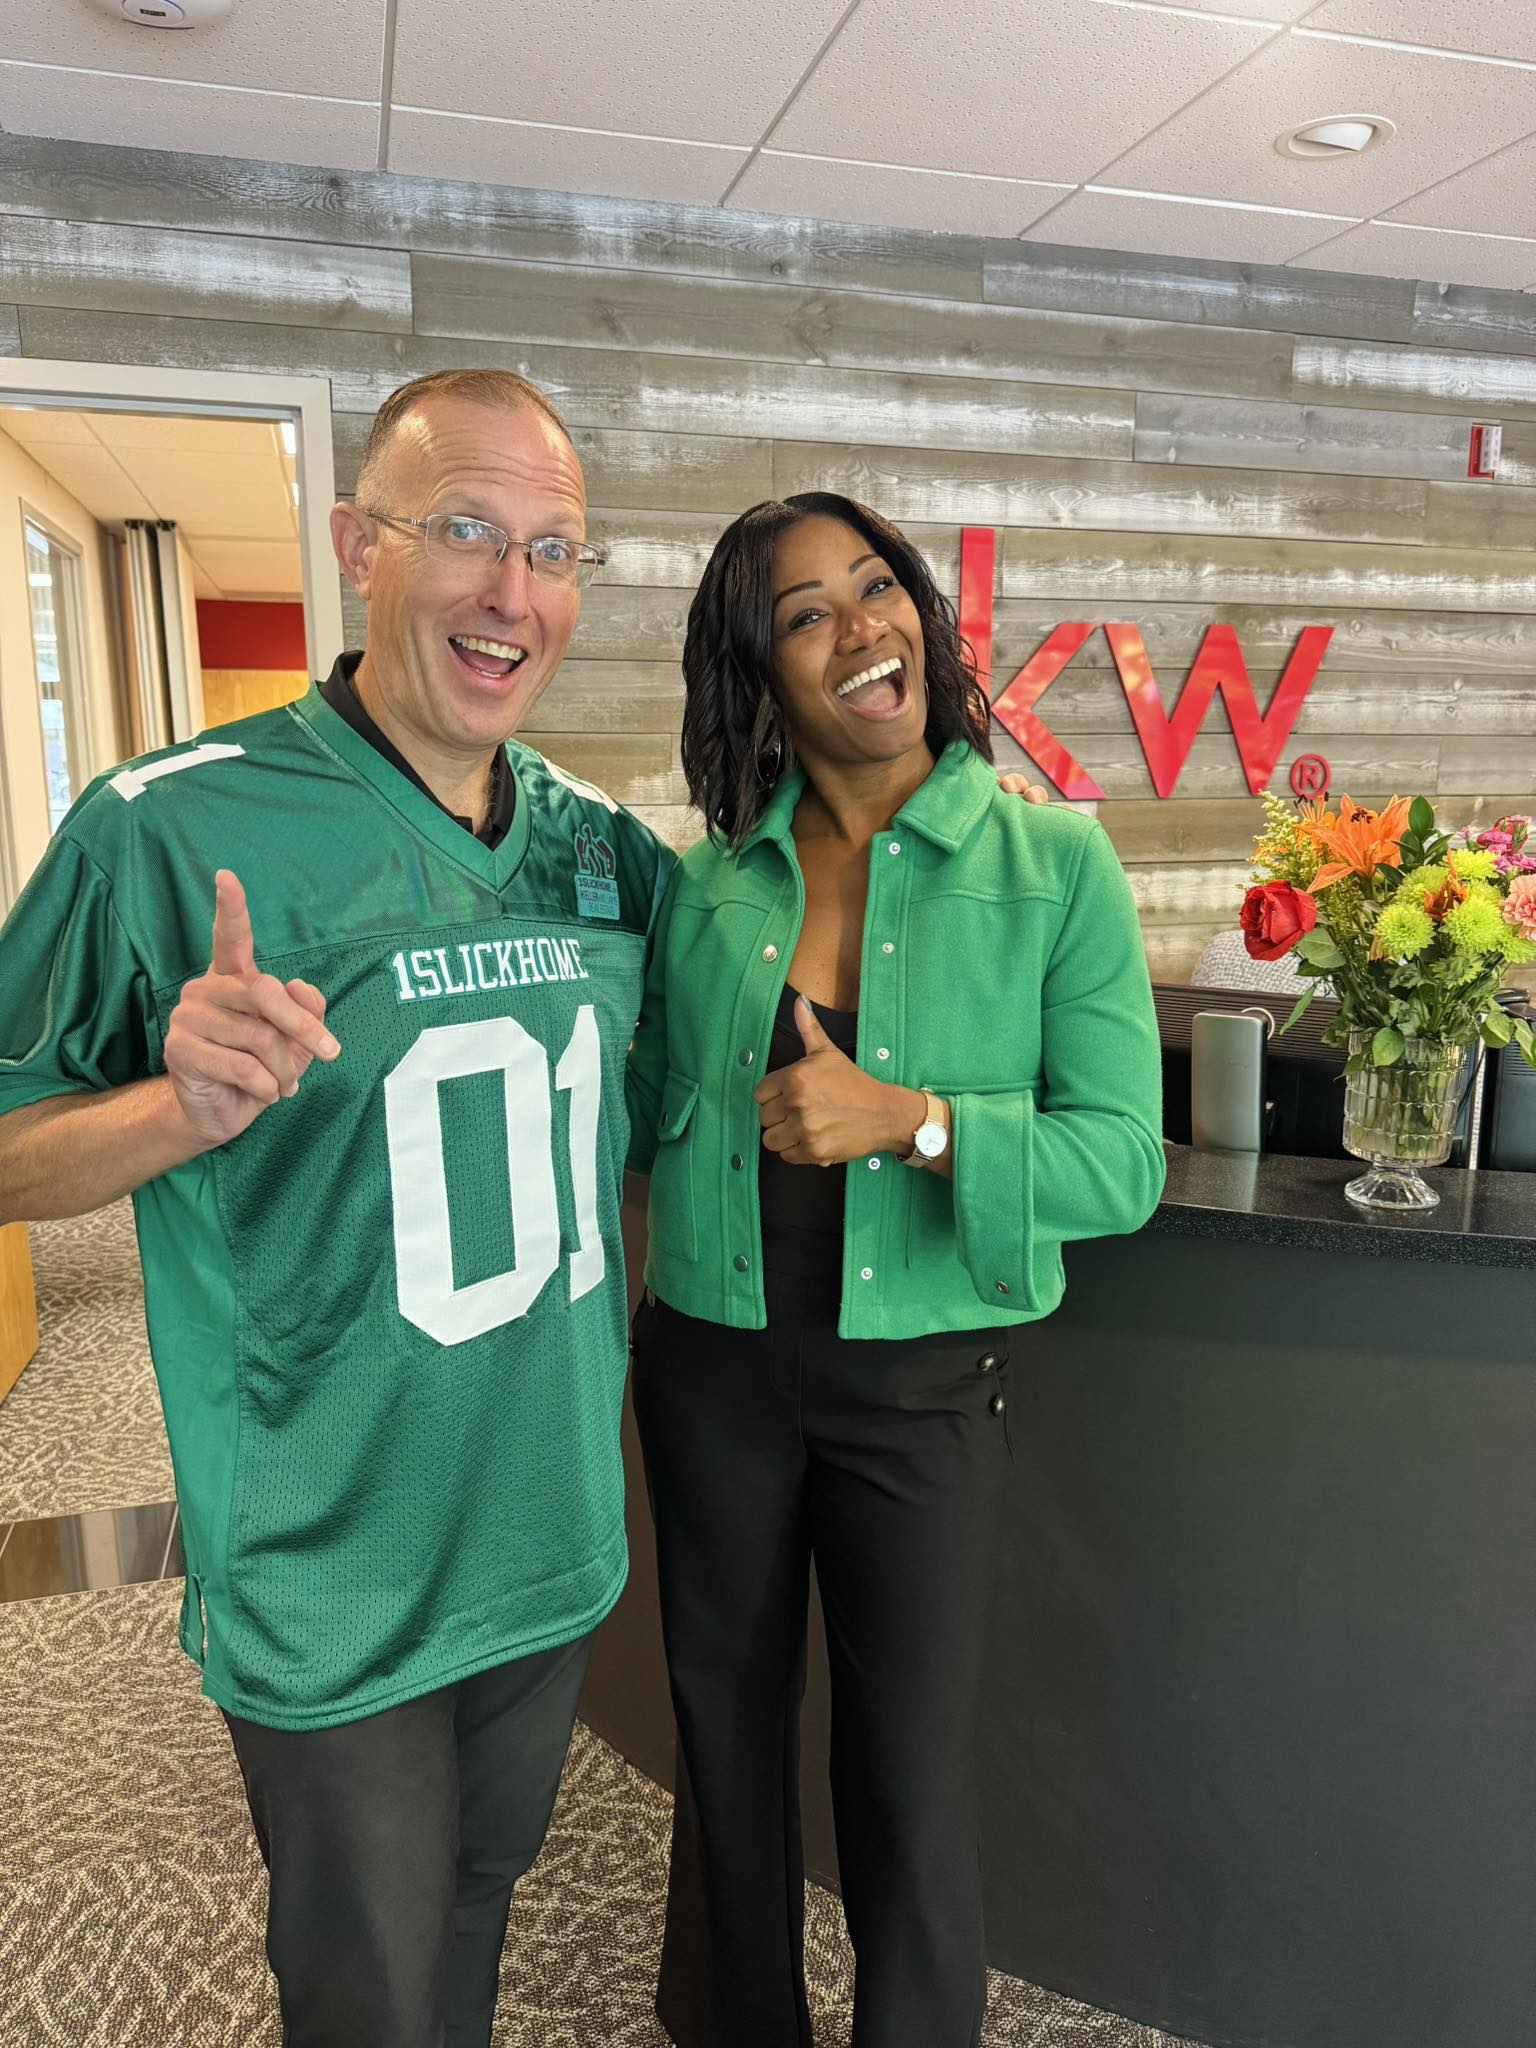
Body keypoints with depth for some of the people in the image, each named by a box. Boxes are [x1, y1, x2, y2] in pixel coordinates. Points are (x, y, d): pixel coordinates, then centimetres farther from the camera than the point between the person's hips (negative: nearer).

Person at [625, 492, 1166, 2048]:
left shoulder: (1055, 867, -9)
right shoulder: (704, 882, -1)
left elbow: (1122, 1163, -12)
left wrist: (910, 1120, -25)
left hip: (926, 1380, -3)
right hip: (713, 1365, 3)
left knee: (914, 1785, 11)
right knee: (724, 1740, 21)